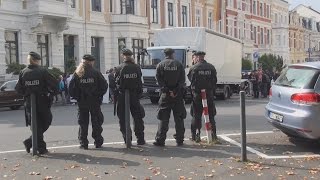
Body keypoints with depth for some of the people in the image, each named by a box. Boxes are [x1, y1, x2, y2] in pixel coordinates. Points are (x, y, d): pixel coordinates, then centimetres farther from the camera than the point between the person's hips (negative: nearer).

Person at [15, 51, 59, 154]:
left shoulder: (23, 73, 1)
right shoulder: (42, 72, -9)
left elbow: (18, 89, 2)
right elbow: (55, 85, -13)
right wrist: (51, 95, 2)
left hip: (29, 103, 4)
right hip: (42, 102, -4)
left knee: (36, 126, 12)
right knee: (45, 124, 12)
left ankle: (41, 148, 9)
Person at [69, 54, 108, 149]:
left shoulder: (77, 74, -1)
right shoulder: (96, 73, -5)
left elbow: (71, 89, -4)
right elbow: (104, 86, -8)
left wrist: (77, 97, 9)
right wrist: (98, 95, 6)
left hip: (82, 103, 1)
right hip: (95, 102, -1)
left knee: (83, 124, 8)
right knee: (96, 123, 9)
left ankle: (83, 143, 7)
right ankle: (98, 142, 12)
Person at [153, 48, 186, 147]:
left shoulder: (160, 65, 2)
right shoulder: (179, 64, 3)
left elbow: (159, 80, -6)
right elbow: (182, 80, -3)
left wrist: (166, 90, -8)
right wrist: (176, 90, -8)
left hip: (165, 95, 0)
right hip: (178, 95, 0)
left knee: (163, 119, 3)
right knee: (179, 119, 8)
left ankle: (160, 140, 1)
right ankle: (179, 140, 11)